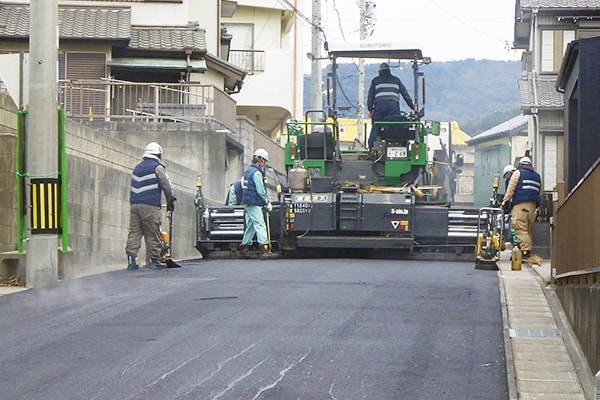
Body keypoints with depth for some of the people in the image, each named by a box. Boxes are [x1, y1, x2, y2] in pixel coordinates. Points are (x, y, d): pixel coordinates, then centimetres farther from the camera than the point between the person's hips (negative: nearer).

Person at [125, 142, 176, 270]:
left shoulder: (137, 167, 20)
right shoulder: (157, 168, -1)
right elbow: (166, 185, 1)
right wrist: (170, 201, 15)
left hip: (134, 204, 6)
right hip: (150, 205, -6)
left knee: (134, 232, 2)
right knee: (152, 234, 0)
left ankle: (131, 259, -8)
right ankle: (153, 260, 0)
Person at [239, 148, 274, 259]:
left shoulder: (248, 171, 17)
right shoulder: (257, 173, -14)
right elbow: (260, 191, -17)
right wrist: (267, 203, -7)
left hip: (247, 203, 10)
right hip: (254, 204, -10)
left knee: (250, 226, 14)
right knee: (260, 225, -13)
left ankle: (244, 247, 17)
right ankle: (263, 248, -21)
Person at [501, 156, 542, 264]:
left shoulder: (518, 173, 5)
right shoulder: (537, 176, 23)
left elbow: (510, 189, -2)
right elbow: (540, 192, 22)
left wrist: (505, 201, 1)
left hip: (520, 204, -6)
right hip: (533, 205, 6)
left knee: (521, 229, -10)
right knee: (528, 230, 12)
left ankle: (526, 253, -18)